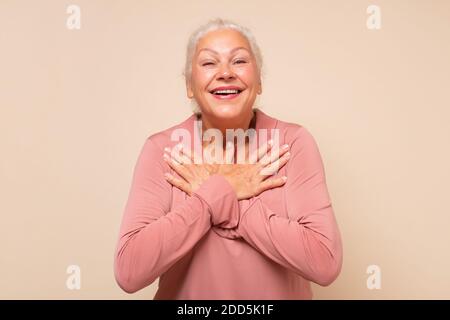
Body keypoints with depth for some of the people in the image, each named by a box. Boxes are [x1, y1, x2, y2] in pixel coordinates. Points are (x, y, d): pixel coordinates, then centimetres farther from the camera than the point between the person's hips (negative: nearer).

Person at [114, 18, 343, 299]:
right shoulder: (161, 149, -15)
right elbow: (128, 272, -23)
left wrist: (212, 195, -25)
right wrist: (221, 191, -25)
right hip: (184, 302, 1)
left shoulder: (294, 142, -16)